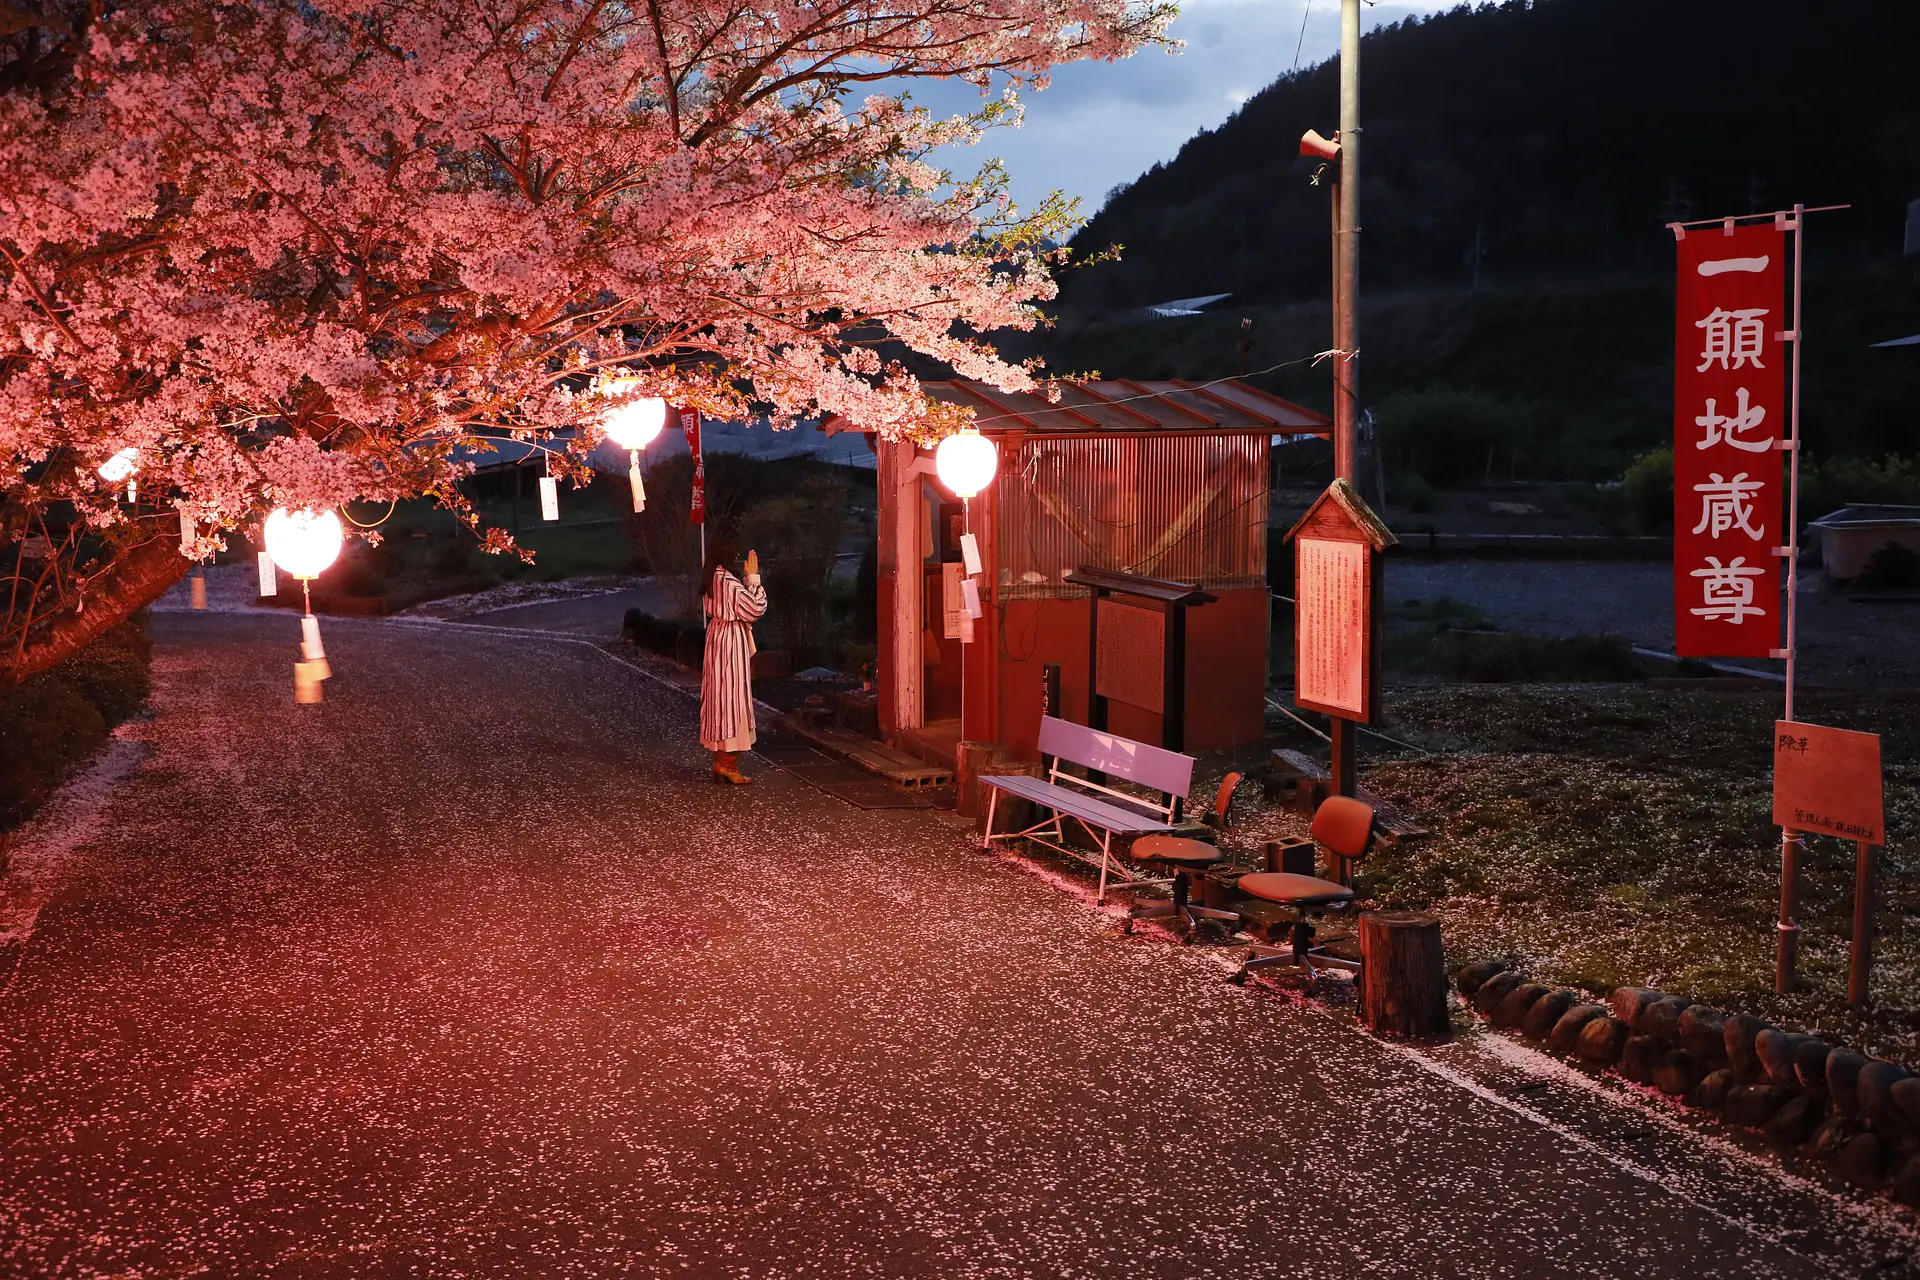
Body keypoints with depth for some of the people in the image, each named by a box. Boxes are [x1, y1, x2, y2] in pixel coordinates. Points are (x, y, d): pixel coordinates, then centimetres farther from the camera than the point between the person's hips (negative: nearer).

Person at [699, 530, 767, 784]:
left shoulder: (711, 578, 7)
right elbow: (756, 608, -16)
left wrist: (747, 578, 11)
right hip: (731, 642, -9)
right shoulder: (729, 582, -22)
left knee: (719, 696, 12)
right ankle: (727, 763, -1)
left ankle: (720, 758, 17)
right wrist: (753, 576, -12)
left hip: (717, 637, 9)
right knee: (732, 697, -4)